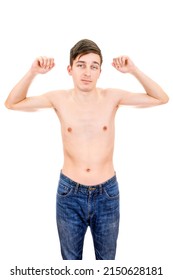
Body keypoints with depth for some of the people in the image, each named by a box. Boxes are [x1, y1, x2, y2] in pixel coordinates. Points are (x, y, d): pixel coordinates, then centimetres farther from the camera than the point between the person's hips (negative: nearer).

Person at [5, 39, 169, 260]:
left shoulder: (112, 97, -7)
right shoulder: (59, 98, -7)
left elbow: (161, 98, -2)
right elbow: (11, 103, 0)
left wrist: (134, 71, -16)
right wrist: (32, 72, -15)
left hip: (107, 193, 0)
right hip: (69, 193, 0)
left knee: (106, 259, 22)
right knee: (71, 259, 22)